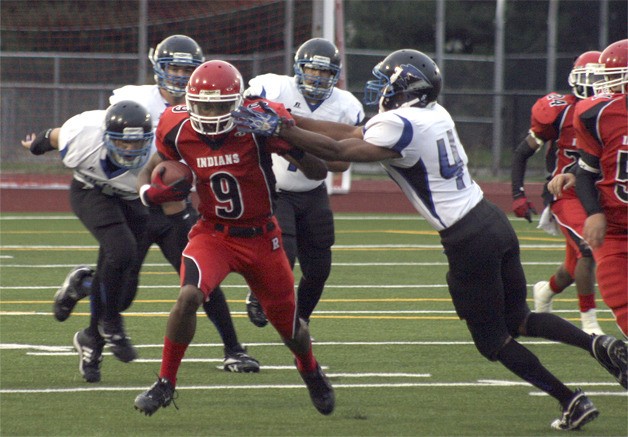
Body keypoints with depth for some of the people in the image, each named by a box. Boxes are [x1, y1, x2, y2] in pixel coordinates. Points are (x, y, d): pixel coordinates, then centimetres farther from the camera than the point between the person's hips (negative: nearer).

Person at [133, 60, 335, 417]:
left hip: (262, 236, 0)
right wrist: (150, 193, -17)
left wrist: (292, 145, -34)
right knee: (190, 296, -29)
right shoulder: (179, 131, -13)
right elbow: (151, 170, 6)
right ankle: (166, 383, -12)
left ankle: (313, 375, 48)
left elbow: (319, 173, -16)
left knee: (289, 327, 12)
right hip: (213, 235, 0)